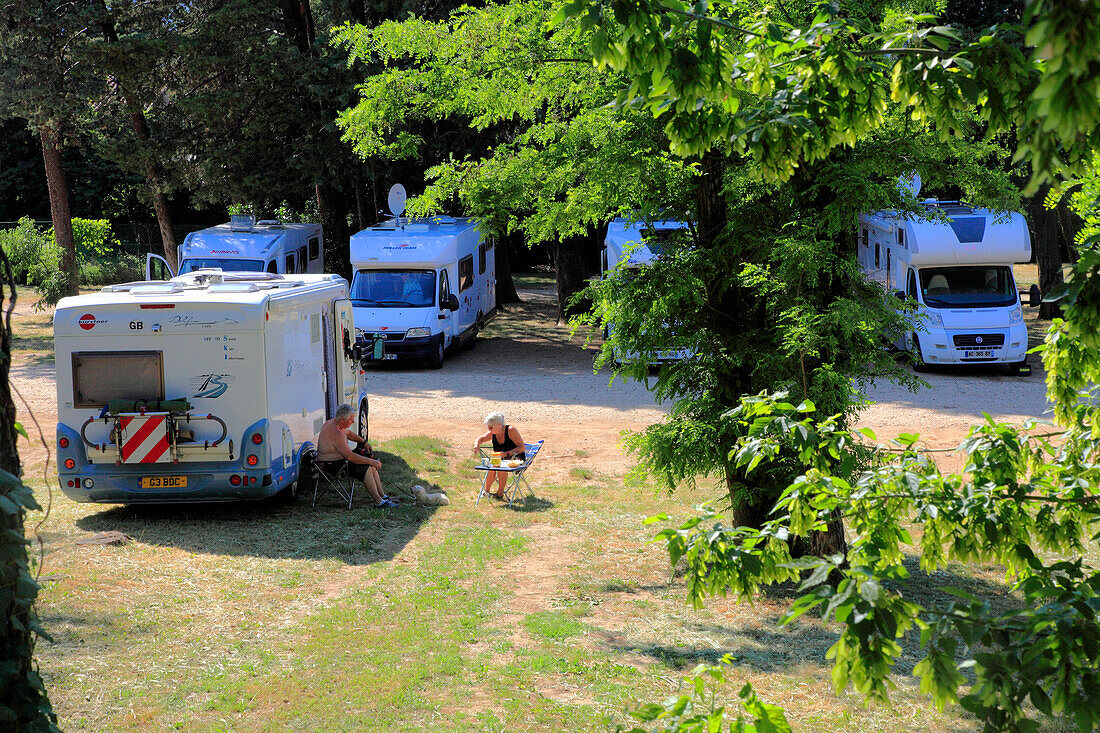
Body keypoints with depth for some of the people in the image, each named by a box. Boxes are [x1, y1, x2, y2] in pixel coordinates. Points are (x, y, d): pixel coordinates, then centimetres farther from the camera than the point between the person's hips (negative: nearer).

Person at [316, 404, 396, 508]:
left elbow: (348, 433, 26)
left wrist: (364, 442, 15)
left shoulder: (332, 423, 5)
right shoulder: (336, 433, -28)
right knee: (366, 469, -22)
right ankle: (379, 502, -17)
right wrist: (372, 461, -22)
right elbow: (350, 456, -29)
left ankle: (383, 496, 9)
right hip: (332, 464, -11)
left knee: (372, 465, 6)